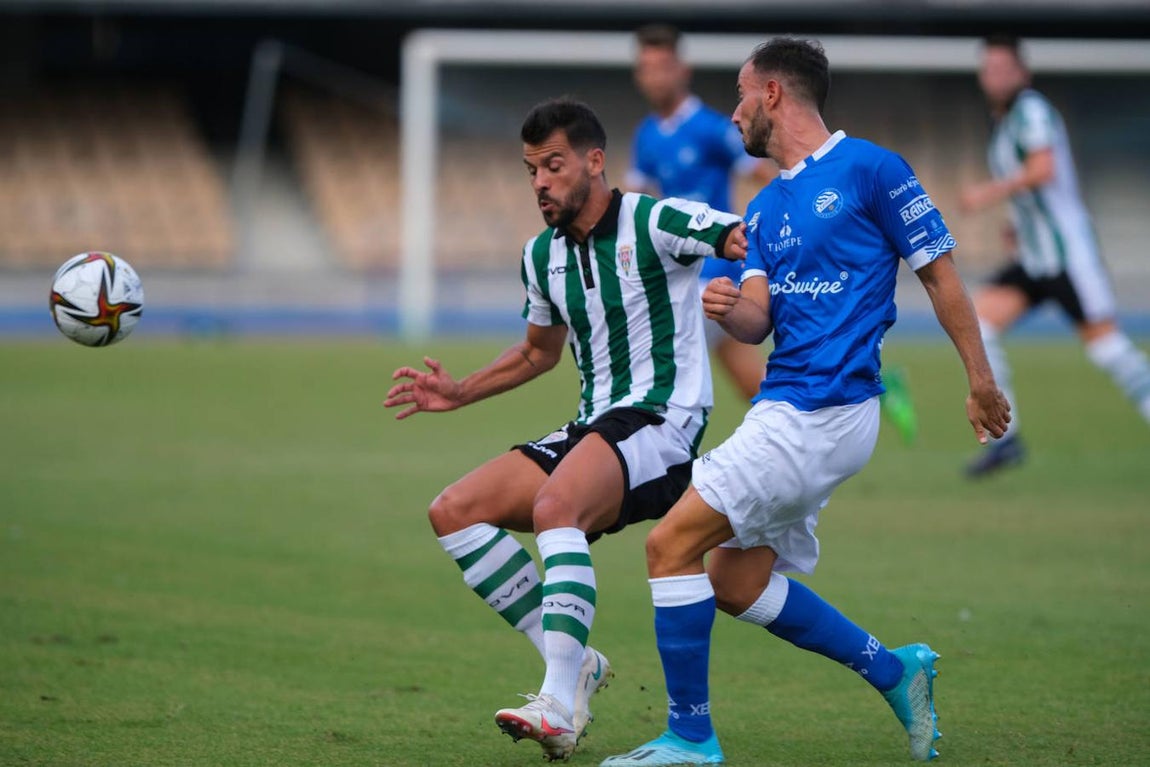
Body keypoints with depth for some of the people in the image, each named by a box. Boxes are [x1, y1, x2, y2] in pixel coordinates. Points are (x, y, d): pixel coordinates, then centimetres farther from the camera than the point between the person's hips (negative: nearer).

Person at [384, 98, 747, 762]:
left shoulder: (655, 223, -9)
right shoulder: (543, 255, 14)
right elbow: (541, 351, 31)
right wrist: (462, 393, 23)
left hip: (662, 423, -8)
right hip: (593, 429, 8)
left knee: (554, 506, -36)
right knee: (454, 512, -5)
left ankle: (560, 705, -40)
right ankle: (573, 663, -5)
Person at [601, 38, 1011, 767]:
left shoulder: (871, 170, -7)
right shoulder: (767, 207, 17)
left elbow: (940, 273, -4)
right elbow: (757, 322, 9)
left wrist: (981, 381, -4)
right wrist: (727, 309, -14)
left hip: (823, 412, -9)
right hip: (787, 407, 9)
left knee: (672, 543, -11)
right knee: (737, 581, 13)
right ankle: (893, 671, 21)